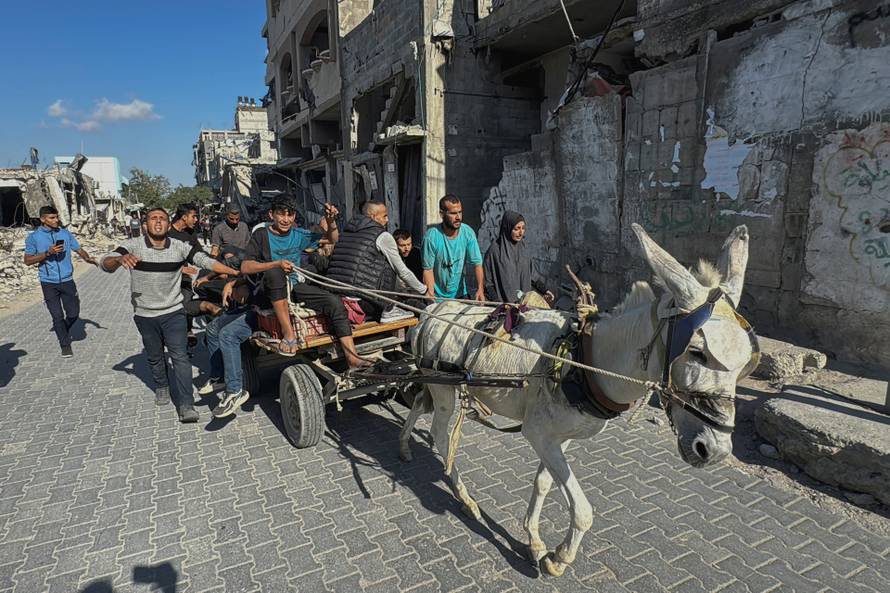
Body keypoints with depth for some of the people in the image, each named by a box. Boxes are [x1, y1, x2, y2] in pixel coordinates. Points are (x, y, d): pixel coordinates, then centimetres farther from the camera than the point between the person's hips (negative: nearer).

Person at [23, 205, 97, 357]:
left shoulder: (65, 233, 5)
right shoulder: (33, 237, -2)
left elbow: (79, 249, 4)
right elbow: (27, 260, 0)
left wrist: (87, 258, -19)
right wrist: (47, 253, -15)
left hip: (67, 280, 2)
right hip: (49, 283, -2)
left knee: (74, 313, 5)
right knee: (57, 316, 2)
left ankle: (63, 331, 36)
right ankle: (65, 344, 16)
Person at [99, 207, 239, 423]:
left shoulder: (180, 247, -7)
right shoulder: (133, 246, -10)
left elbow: (205, 260, -16)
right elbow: (105, 263, -20)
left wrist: (238, 272, -30)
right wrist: (120, 259, -45)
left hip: (173, 312, -1)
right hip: (145, 315, 1)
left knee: (180, 356, -9)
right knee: (154, 357, 18)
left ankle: (186, 405, -6)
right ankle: (161, 387, 45)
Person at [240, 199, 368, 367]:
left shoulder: (298, 234, 12)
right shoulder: (262, 235, 1)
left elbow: (332, 239, 16)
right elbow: (245, 267, -9)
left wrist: (331, 221, -6)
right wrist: (276, 263, -22)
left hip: (297, 286, 4)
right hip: (274, 289, -3)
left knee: (335, 302, -19)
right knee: (274, 272, -37)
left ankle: (352, 358, -25)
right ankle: (288, 333, -34)